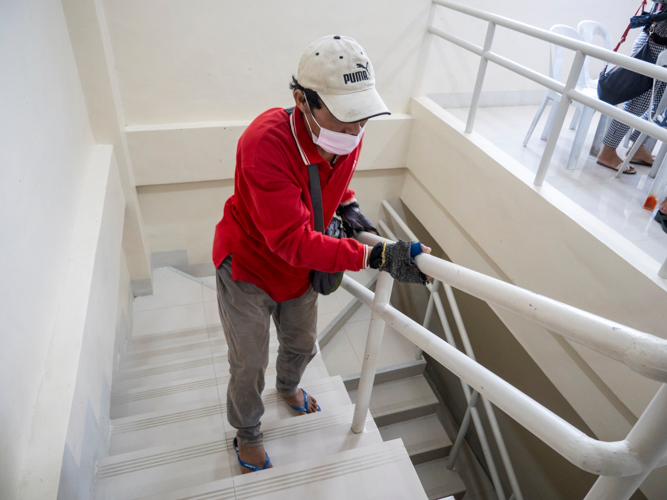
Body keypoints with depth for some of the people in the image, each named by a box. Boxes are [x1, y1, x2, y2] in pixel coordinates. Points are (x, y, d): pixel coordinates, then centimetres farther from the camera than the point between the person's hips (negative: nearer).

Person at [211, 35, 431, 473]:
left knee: (303, 345, 25)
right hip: (248, 268, -5)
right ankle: (248, 434, 41)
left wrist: (348, 207, -9)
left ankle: (288, 386, 62)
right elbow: (293, 240, -39)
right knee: (250, 364, 10)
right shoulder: (266, 143, -37)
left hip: (300, 268, 6)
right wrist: (376, 257, -44)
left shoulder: (348, 136, -15)